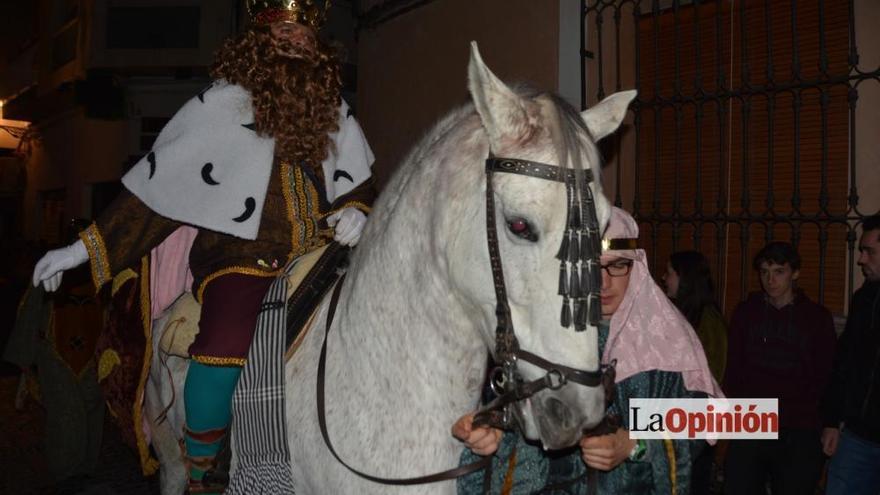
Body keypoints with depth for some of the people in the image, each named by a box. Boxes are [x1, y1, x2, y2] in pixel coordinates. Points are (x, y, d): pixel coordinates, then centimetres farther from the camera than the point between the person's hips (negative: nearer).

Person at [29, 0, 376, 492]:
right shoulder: (222, 104, -1)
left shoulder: (334, 110, 11)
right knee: (224, 348, -30)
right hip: (243, 259, -4)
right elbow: (155, 184, 0)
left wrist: (356, 211, -3)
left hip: (320, 256, 5)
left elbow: (360, 183, 22)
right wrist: (85, 248, -2)